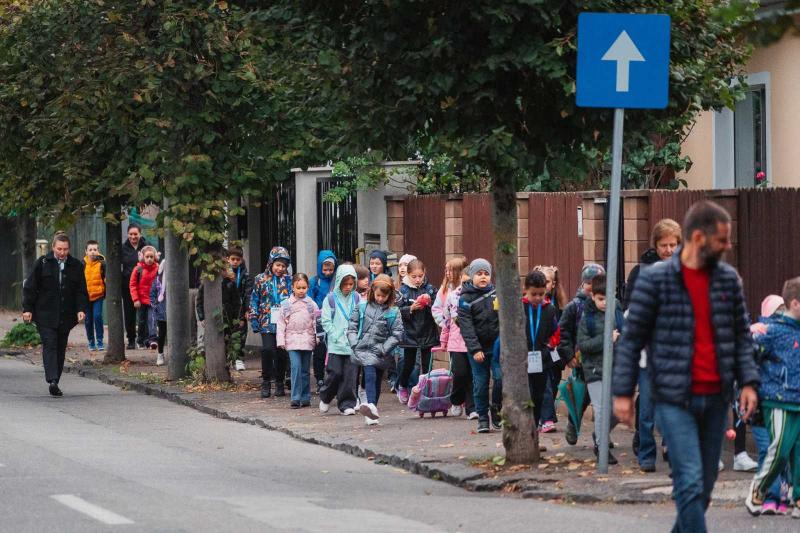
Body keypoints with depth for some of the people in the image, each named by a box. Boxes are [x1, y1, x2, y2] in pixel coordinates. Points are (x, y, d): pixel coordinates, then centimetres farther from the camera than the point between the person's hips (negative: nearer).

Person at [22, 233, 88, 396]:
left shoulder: (76, 266, 7)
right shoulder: (42, 263, 0)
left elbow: (81, 291, 9)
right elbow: (30, 287, 2)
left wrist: (81, 309, -5)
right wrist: (27, 308, -4)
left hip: (65, 316, 3)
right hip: (45, 315, -3)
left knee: (60, 348, 7)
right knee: (49, 345, -15)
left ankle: (55, 383, 16)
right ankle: (52, 381, -25)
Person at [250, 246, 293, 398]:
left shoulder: (289, 280, 7)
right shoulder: (261, 280, 5)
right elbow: (254, 301, 8)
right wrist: (254, 321, 1)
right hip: (267, 323, -1)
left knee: (281, 352, 3)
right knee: (268, 349, -17)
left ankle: (279, 383, 17)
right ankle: (266, 382, -3)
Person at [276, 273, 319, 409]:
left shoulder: (311, 304, 5)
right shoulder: (286, 304, 3)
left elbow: (316, 322, 6)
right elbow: (281, 324, 5)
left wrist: (318, 338, 0)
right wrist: (281, 341, 0)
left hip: (307, 340, 1)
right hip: (292, 340, -1)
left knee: (305, 370, 7)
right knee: (296, 367, -13)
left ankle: (305, 398, 14)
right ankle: (295, 399, -12)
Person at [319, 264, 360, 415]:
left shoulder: (356, 298, 6)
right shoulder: (331, 299, -1)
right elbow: (326, 321, -1)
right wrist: (336, 336, -10)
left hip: (352, 344, 2)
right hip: (336, 345, -2)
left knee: (350, 374, -1)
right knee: (335, 373, -5)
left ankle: (347, 404, 6)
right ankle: (325, 398, 19)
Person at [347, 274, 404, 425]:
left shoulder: (392, 312, 1)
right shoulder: (362, 308, 6)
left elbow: (397, 334, -3)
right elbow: (352, 327, 9)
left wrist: (384, 349, -11)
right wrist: (354, 344, -4)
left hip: (380, 353, 1)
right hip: (363, 349, -1)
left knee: (376, 382, 7)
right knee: (370, 373, -22)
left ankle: (371, 410, 14)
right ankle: (371, 407, -35)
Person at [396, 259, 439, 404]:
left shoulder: (430, 289, 1)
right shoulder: (404, 290, -3)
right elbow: (398, 311, -7)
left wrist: (430, 303, -20)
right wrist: (411, 308, -21)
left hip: (427, 333, 1)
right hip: (410, 332, -1)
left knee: (426, 364, 3)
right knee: (409, 363, 9)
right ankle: (402, 386, 33)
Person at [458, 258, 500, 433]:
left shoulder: (497, 294, 5)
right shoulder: (465, 299, -3)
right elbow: (466, 326, -9)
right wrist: (475, 349, -17)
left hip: (497, 345, 1)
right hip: (477, 347, -1)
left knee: (501, 377, -11)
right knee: (480, 384, 1)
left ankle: (496, 408, 13)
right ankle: (483, 419, 13)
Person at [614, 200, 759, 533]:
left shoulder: (728, 279, 7)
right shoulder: (654, 280, -6)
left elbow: (741, 335, 13)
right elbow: (632, 338, -2)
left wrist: (748, 382, 1)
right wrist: (623, 392, -5)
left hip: (715, 399, 5)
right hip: (675, 400, -5)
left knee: (705, 484, 9)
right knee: (691, 483, -12)